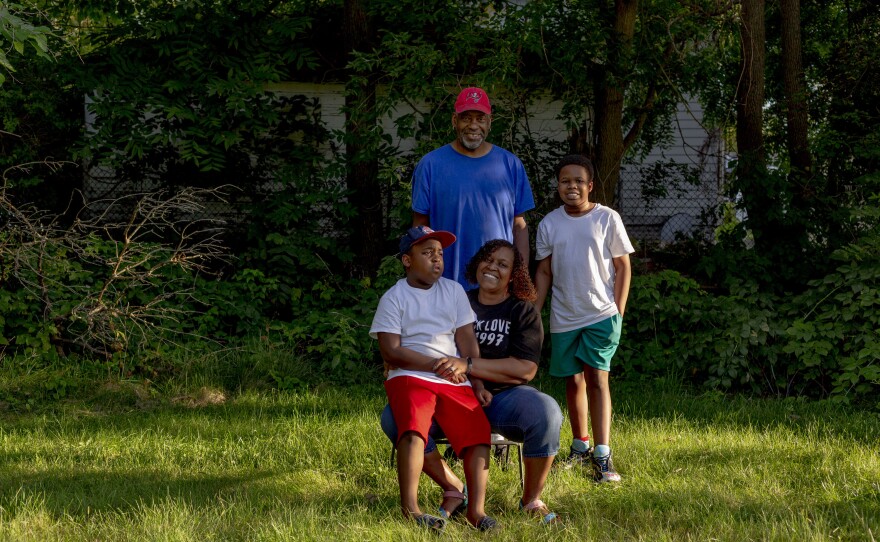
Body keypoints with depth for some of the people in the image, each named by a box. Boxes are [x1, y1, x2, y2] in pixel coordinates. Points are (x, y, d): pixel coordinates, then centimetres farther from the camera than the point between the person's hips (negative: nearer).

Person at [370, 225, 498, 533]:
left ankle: (476, 510, -23)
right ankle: (410, 509, -36)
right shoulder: (394, 298, 3)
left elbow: (467, 341, 12)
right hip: (410, 378, -4)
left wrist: (478, 384, 1)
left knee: (478, 430, -19)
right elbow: (391, 352, -6)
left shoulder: (453, 291, 16)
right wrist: (436, 365, -11)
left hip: (455, 381, 4)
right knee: (414, 427, -32)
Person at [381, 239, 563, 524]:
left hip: (502, 397, -2)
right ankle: (453, 490, -6)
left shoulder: (522, 311, 4)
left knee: (546, 413, -36)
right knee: (394, 415, -24)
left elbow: (526, 369, -11)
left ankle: (532, 500, -11)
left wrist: (467, 365, -21)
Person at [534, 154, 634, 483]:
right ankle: (581, 446, 25)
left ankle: (602, 456, -15)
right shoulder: (549, 224, 5)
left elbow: (623, 268, 1)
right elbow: (544, 272, 11)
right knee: (573, 380, 10)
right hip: (564, 317, 3)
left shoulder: (607, 219, -2)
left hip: (601, 313, -3)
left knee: (596, 377, -12)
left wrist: (619, 311, -6)